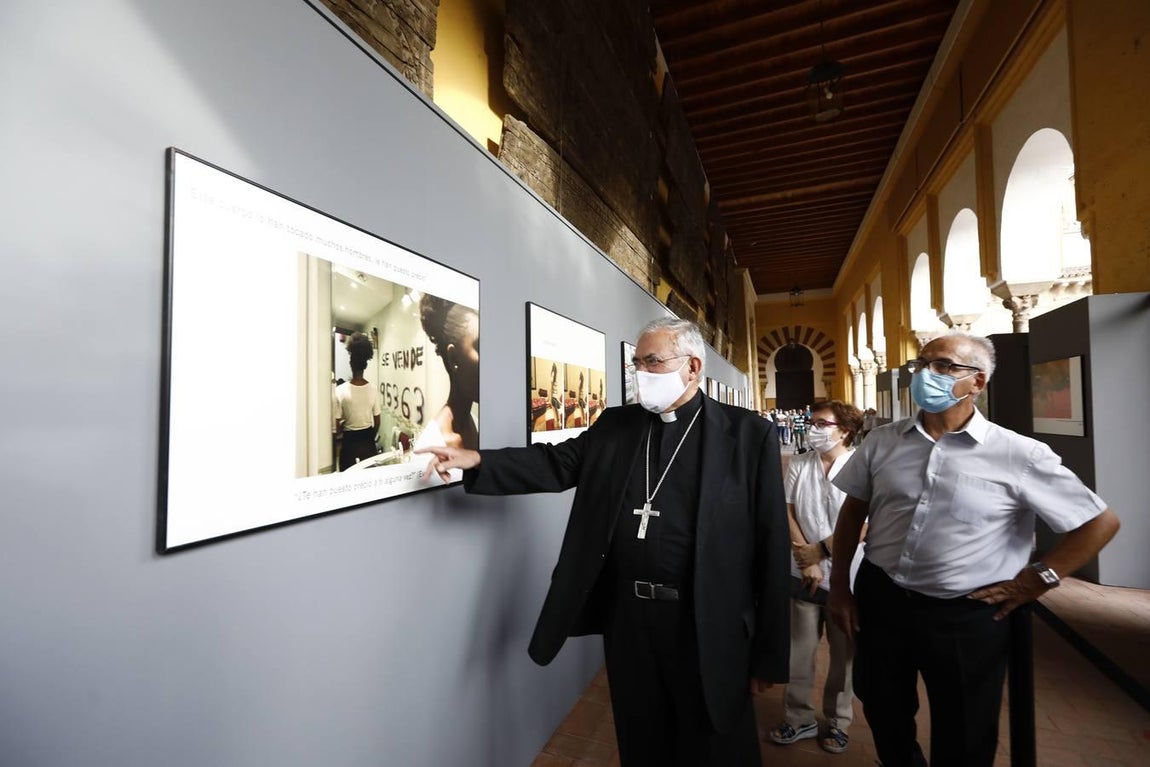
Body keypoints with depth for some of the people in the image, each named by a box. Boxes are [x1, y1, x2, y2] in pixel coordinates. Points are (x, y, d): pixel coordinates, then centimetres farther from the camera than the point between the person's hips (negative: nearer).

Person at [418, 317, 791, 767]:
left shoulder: (749, 434, -8)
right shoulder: (615, 425, 4)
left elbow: (771, 548, -8)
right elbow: (556, 463, 2)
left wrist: (768, 655, -6)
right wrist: (477, 460, -12)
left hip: (707, 628, -3)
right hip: (626, 617, 4)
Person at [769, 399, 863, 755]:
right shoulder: (798, 465, 1)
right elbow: (787, 514, 0)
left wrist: (820, 550, -11)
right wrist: (806, 560, -8)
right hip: (804, 573, 3)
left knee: (844, 653, 14)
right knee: (798, 650, 11)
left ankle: (838, 721, 34)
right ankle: (799, 718, 29)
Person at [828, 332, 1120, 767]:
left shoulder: (1019, 455, -11)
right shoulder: (881, 442, -3)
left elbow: (1101, 523, 0)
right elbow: (852, 512, 5)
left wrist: (1037, 579, -5)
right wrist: (839, 585, 4)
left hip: (965, 615, -2)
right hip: (878, 599, 3)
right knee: (885, 720, 23)